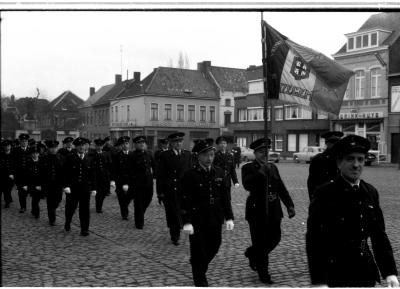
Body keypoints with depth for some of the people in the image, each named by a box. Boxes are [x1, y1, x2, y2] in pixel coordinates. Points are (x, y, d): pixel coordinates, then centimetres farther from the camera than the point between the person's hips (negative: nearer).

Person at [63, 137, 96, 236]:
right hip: (72, 188, -2)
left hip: (85, 189, 2)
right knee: (70, 208, 8)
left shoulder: (89, 159, 7)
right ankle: (67, 223, 36)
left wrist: (93, 188, 6)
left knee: (85, 210, 2)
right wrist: (66, 186, -15)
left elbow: (92, 175, 9)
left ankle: (84, 230, 10)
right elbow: (66, 173, -5)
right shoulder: (70, 158, -1)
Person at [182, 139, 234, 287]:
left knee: (214, 247, 16)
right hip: (197, 221, -5)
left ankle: (199, 267, 44)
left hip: (215, 220, 5)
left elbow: (225, 196, 7)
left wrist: (229, 217, 3)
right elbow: (185, 200, -13)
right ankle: (200, 281, 23)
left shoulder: (219, 172, 4)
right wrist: (187, 222, -18)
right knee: (199, 252, 5)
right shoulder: (190, 175, -11)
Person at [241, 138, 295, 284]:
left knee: (274, 239, 11)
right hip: (257, 211, -5)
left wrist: (289, 205, 3)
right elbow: (247, 184, -23)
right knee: (260, 243, 2)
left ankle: (252, 253, 37)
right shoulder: (248, 168, -4)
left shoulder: (273, 167, 12)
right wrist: (261, 172, -26)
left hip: (273, 211, 6)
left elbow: (281, 187, 11)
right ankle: (263, 274, 18)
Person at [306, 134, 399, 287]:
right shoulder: (325, 193, -13)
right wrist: (318, 280, -18)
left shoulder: (371, 193, 3)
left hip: (367, 274, 5)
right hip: (335, 275, -5)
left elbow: (379, 235, 7)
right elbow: (314, 240, -14)